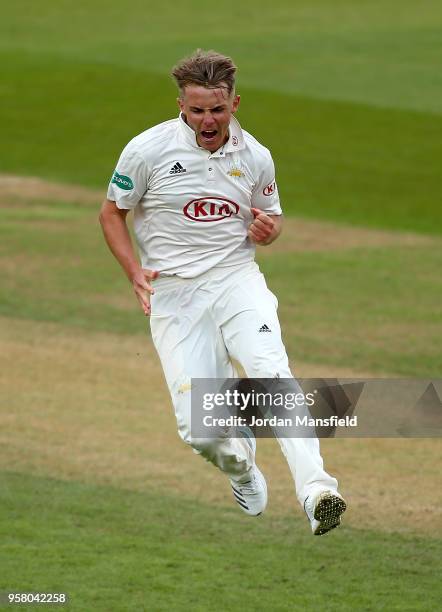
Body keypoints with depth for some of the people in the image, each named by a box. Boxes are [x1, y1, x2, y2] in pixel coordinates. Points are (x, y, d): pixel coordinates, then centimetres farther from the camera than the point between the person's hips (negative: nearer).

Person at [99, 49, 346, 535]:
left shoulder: (255, 157, 4)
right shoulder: (148, 150, -4)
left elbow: (271, 217, 21)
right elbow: (111, 213, 7)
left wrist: (268, 229, -4)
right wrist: (135, 271, -8)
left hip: (236, 280, 1)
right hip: (173, 294, -1)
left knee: (271, 373, -29)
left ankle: (315, 492, -41)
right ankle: (241, 464, 28)